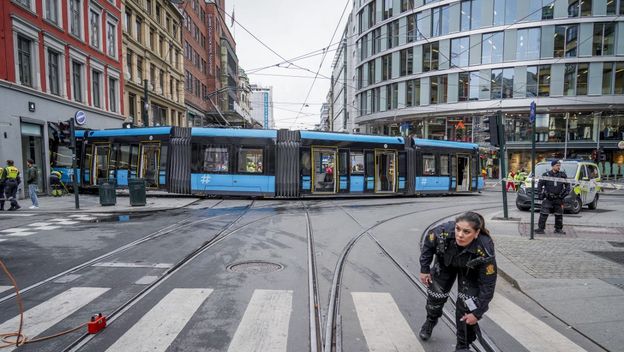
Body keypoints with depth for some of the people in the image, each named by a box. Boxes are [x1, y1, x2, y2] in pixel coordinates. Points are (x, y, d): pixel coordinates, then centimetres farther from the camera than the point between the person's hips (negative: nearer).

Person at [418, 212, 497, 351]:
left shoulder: (485, 252, -42)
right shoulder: (444, 232, -40)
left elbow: (488, 285, -27)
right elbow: (428, 244, -14)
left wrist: (477, 313, -21)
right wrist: (424, 269, -8)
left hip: (471, 271, -2)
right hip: (446, 263, 2)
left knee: (466, 306, -9)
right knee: (435, 294, 10)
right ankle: (431, 321, 44)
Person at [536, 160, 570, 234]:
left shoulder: (563, 175, 5)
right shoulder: (546, 174, -1)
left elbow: (567, 184, 13)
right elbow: (540, 184, 4)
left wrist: (566, 191, -1)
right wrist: (539, 193, -3)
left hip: (558, 198, 3)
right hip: (548, 198, -3)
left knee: (559, 214, 11)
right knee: (543, 214, -8)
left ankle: (558, 229, 24)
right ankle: (541, 228, -4)